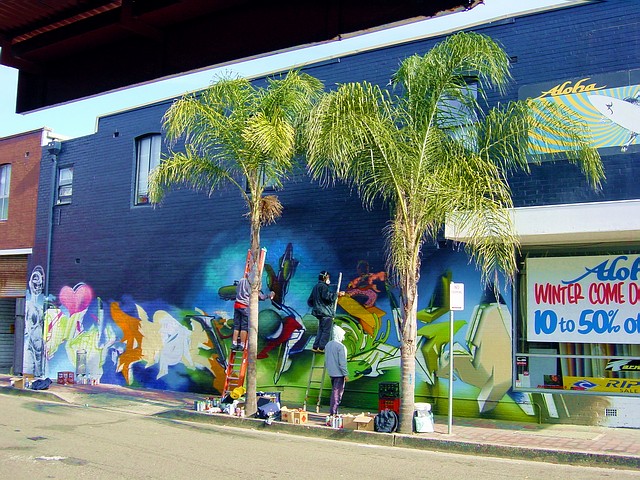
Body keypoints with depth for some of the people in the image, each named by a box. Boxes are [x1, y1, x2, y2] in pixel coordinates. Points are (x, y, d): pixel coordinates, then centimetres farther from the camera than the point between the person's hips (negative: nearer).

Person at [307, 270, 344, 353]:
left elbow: (310, 301, 23)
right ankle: (322, 347, -15)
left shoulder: (315, 287, 20)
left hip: (320, 312, 10)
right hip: (326, 312, -10)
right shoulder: (323, 286, -10)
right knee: (326, 331, -10)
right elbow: (327, 296, -26)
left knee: (321, 330, 13)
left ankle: (315, 347, 10)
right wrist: (337, 294, -17)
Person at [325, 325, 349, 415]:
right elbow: (342, 362, -18)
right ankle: (333, 413, -2)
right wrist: (346, 374, -13)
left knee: (334, 392, 17)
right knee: (337, 393, -2)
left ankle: (333, 412, 21)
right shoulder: (341, 347, -16)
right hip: (339, 374, -8)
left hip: (331, 372, 8)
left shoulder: (328, 345, 9)